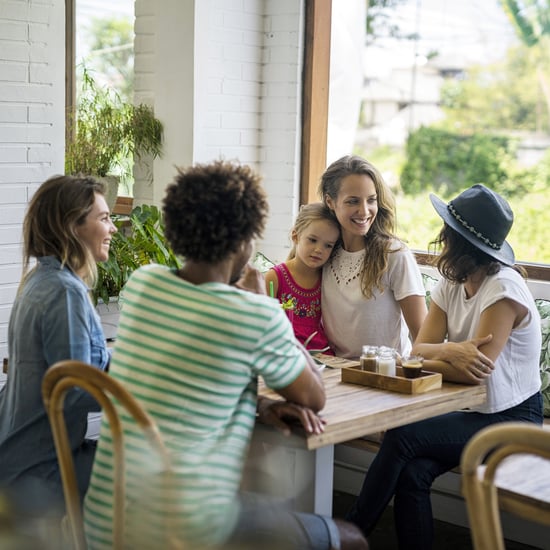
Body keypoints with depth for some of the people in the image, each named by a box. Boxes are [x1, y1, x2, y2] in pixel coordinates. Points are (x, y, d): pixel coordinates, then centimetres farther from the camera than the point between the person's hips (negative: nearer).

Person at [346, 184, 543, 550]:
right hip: (471, 412, 6)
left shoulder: (504, 290, -20)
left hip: (511, 422, -6)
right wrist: (452, 350, -28)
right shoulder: (452, 284, 4)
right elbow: (420, 348, -5)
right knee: (412, 473, -22)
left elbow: (476, 372, -25)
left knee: (402, 437, -23)